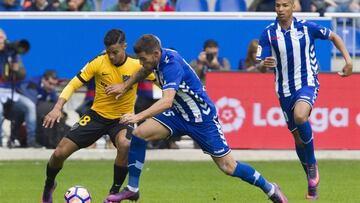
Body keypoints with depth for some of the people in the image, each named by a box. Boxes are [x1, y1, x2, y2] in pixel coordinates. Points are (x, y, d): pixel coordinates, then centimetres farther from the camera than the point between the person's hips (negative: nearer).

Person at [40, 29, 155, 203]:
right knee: (59, 153, -6)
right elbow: (73, 84, -10)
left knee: (124, 145, -37)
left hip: (122, 119, -1)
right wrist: (58, 108, -23)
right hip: (97, 115, 1)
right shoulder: (98, 63, -13)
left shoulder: (137, 66, -13)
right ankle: (49, 186, 29)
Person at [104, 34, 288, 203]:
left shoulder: (172, 65, -31)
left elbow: (167, 101, -45)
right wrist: (124, 86, 16)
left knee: (228, 166, -3)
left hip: (202, 119, -8)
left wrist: (138, 116, -53)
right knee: (139, 133, -11)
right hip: (178, 115, 8)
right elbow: (146, 70, 22)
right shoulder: (158, 58, -6)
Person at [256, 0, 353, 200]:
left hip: (307, 84, -3)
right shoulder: (268, 33, -4)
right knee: (298, 136, 8)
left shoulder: (306, 28, -7)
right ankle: (312, 181, 27)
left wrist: (348, 61, 0)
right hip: (285, 90, 3)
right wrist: (265, 64, -29)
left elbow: (334, 37, 9)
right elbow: (261, 67, -5)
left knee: (300, 116, -33)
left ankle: (312, 164, -13)